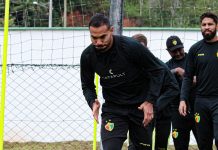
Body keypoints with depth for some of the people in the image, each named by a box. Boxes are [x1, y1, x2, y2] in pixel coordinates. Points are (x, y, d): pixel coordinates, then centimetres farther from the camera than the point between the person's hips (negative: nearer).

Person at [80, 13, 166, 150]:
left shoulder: (131, 47, -21)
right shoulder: (88, 56, -11)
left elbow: (157, 70, -10)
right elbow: (87, 86, 5)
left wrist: (150, 101, -16)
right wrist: (93, 102, -17)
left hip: (140, 107, -1)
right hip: (112, 108, 1)